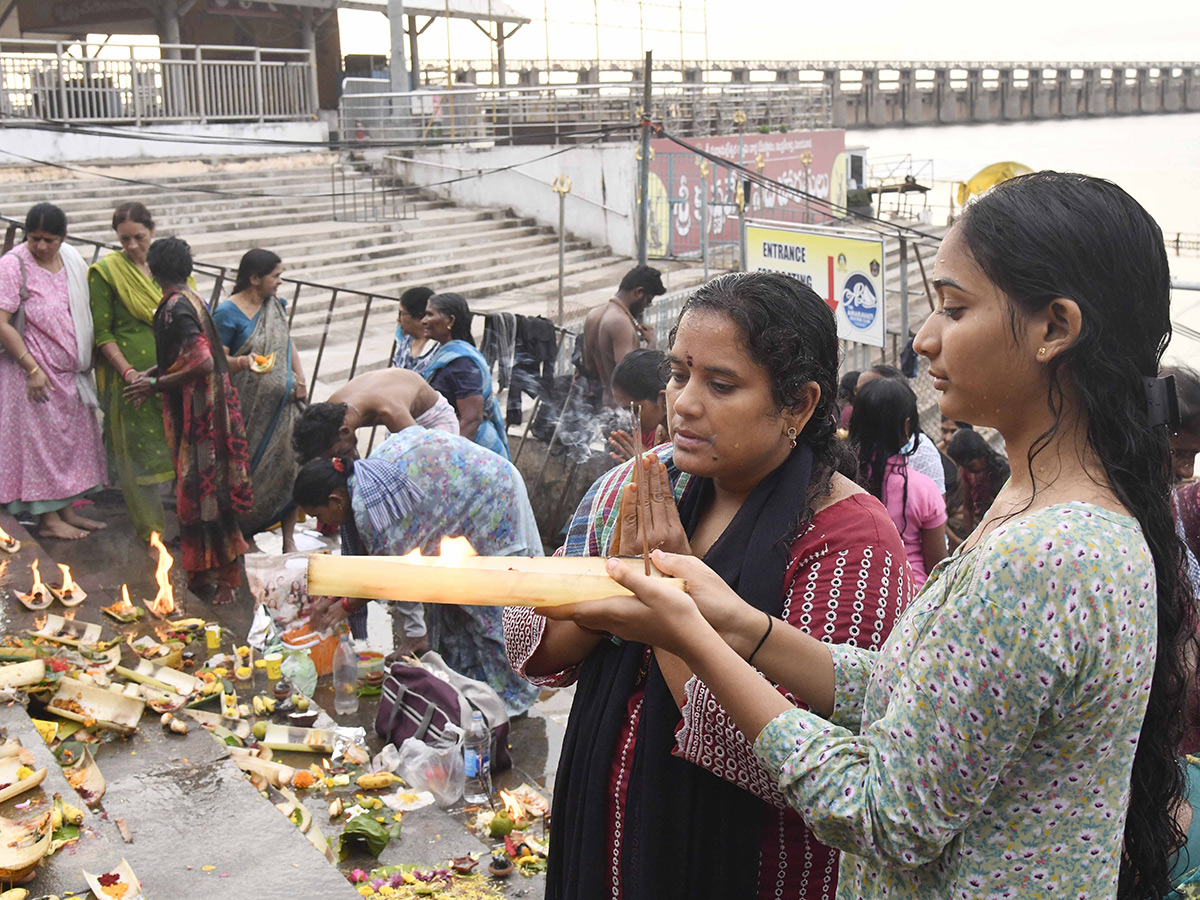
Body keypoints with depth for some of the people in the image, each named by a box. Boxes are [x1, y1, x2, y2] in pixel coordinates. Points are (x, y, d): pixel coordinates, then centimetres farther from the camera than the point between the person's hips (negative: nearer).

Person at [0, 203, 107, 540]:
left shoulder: (72, 259, 4)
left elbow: (85, 310, 16)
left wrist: (86, 360, 9)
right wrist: (32, 369, -19)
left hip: (71, 371, 7)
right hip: (34, 372, -7)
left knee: (73, 437, 12)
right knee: (40, 440, 1)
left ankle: (67, 509, 24)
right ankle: (48, 519, 10)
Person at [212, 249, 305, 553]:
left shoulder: (276, 305, 11)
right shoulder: (226, 314, -9)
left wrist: (300, 379, 6)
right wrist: (243, 362, -30)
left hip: (283, 402, 6)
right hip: (249, 408, -6)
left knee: (289, 466, 2)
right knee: (248, 471, 1)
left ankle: (289, 540, 11)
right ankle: (245, 536, 17)